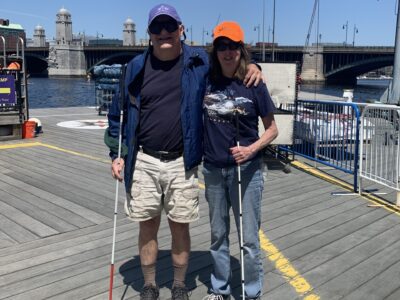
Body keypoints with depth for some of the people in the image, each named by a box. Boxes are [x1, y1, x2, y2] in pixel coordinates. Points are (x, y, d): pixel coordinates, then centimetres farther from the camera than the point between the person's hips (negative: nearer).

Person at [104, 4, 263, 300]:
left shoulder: (200, 61, 0)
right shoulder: (137, 67, 2)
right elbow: (118, 112, 9)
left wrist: (252, 66, -5)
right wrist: (117, 153, 4)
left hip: (182, 163, -1)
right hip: (143, 162, 1)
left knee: (180, 226, 8)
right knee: (148, 225, 10)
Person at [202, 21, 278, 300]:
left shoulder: (254, 85, -7)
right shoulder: (206, 82, 0)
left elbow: (272, 129, -2)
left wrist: (252, 149, -18)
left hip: (246, 169, -3)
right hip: (213, 169, 3)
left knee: (249, 238, 2)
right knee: (218, 234, 15)